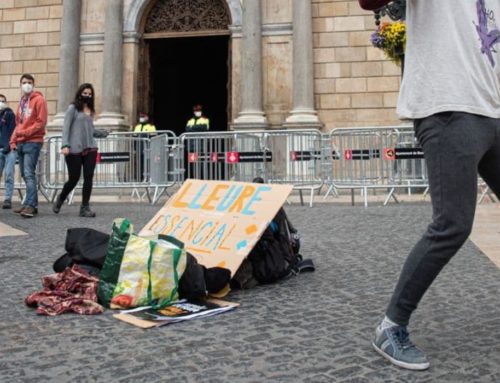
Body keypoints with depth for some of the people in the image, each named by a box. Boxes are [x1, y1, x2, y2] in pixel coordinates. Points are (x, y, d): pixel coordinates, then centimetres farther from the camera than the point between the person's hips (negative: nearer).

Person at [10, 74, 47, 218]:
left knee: (29, 174, -15)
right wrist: (13, 140, 11)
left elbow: (41, 122, -12)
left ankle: (30, 205, -17)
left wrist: (25, 132, -17)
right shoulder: (22, 101, 19)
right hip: (20, 143, 8)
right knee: (25, 175, 8)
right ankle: (31, 204, 13)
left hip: (33, 142, -8)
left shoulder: (39, 99, -4)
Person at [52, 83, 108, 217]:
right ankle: (60, 200, 25)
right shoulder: (73, 108, 0)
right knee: (74, 179, -1)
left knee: (88, 178, -1)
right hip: (74, 149, -5)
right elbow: (66, 127, -7)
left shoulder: (90, 111, 17)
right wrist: (65, 145, -16)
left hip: (90, 148, 5)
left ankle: (85, 207, 6)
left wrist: (104, 133, 17)